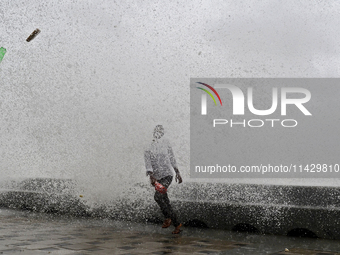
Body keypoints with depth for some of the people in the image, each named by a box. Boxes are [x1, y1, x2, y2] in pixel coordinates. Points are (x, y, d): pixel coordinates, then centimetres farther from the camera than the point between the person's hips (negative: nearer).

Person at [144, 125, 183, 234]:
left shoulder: (165, 143, 6)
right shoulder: (147, 148, 3)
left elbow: (172, 158, 14)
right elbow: (148, 163, -8)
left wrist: (177, 172, 13)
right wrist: (151, 176, -24)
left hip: (167, 175, -3)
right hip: (157, 178, 3)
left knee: (158, 196, -23)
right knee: (165, 201, 8)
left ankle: (168, 217, -11)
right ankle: (177, 224, 17)